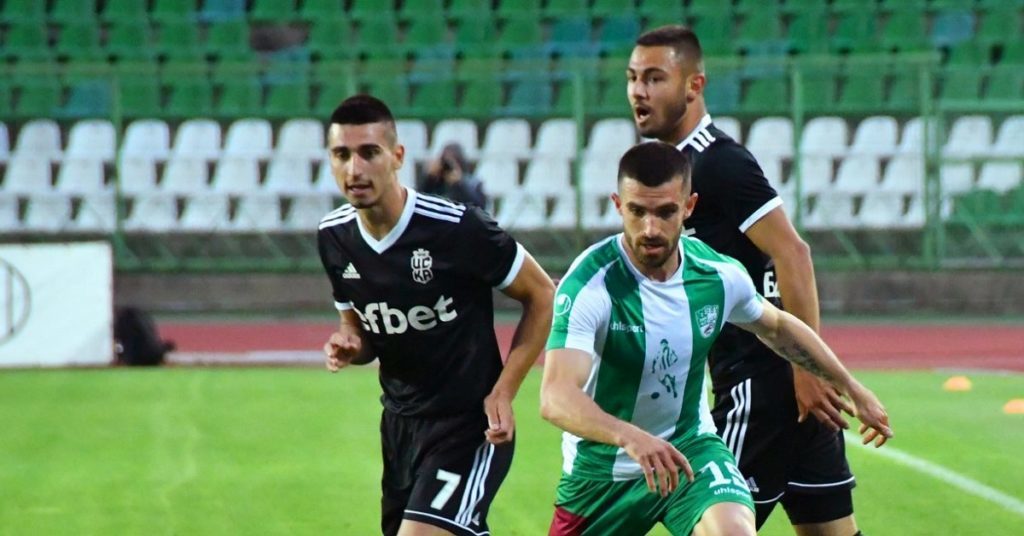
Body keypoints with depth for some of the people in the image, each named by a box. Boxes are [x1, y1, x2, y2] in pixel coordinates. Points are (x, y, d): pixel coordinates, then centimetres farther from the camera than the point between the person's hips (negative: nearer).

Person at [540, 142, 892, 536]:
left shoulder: (719, 276, -10)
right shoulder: (589, 285, -26)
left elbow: (777, 328, 13)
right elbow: (556, 396, -38)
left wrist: (853, 390, 18)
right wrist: (629, 437, -55)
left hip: (689, 449, 2)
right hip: (602, 469, -2)